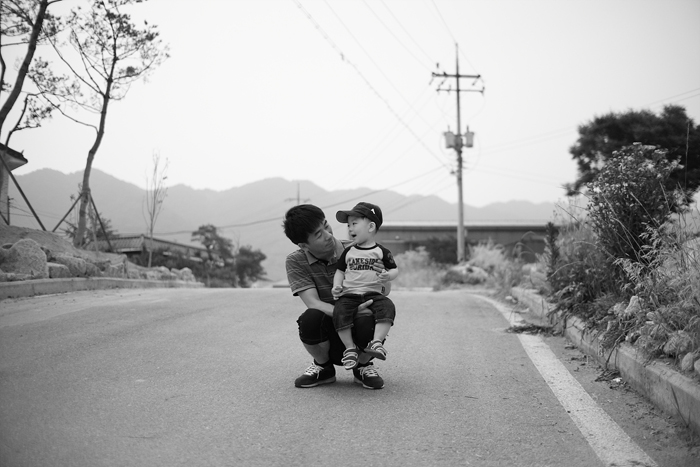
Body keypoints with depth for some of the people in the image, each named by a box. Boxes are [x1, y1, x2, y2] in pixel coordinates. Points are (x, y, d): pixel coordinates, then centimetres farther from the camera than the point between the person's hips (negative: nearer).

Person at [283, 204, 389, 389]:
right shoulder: (295, 262, -7)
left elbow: (384, 292, -6)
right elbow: (313, 303, -18)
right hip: (329, 340, 0)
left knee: (369, 321, -34)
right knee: (310, 318, -32)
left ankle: (363, 366, 3)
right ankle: (323, 367, 1)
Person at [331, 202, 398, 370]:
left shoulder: (381, 252, 7)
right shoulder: (348, 252, 14)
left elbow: (394, 269, 9)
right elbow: (340, 271, 19)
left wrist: (388, 276, -14)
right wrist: (337, 286, 1)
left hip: (373, 293, -1)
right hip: (349, 294, 1)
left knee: (387, 306, -31)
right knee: (340, 312, -28)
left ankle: (376, 342, -29)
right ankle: (350, 348, -17)